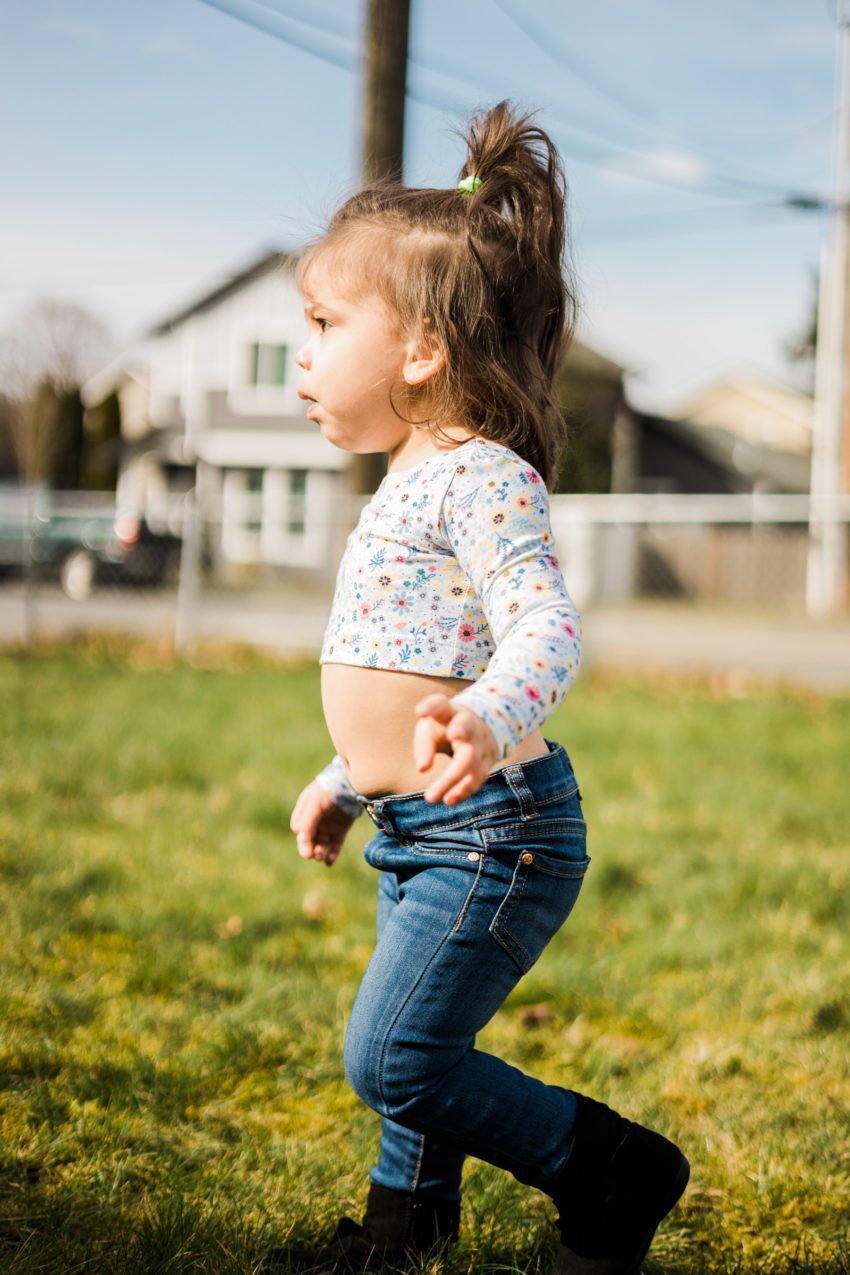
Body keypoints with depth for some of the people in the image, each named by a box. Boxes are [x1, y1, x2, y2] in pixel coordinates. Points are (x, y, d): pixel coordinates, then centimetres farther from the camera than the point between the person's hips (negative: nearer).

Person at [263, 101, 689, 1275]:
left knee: (392, 1058, -10)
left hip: (492, 828, -10)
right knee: (411, 1049, 21)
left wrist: (490, 719, -50)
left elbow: (546, 625, -31)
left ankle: (613, 1170, 5)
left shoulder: (480, 478, -16)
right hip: (426, 830, 10)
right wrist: (349, 780, 35)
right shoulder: (413, 487, 16)